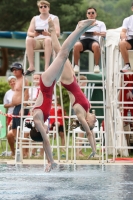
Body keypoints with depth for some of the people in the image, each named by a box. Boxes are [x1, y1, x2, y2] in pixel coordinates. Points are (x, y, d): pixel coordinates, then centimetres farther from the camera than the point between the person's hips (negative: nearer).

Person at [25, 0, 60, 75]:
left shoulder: (54, 18, 10)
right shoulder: (35, 19, 18)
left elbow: (58, 33, -4)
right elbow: (29, 32, 7)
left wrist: (48, 34, -26)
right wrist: (33, 34, -18)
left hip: (49, 40, -2)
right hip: (37, 41, 2)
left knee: (48, 39, -39)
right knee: (28, 40, -32)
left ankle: (47, 66, -46)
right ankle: (31, 66, -36)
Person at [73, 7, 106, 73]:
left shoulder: (100, 23, 25)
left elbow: (104, 34, 9)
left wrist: (98, 33, -15)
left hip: (94, 40, -1)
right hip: (83, 40, 1)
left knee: (96, 46, -40)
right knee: (76, 45, -37)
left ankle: (96, 65, -24)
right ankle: (76, 65, -24)